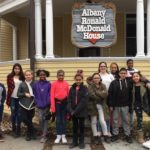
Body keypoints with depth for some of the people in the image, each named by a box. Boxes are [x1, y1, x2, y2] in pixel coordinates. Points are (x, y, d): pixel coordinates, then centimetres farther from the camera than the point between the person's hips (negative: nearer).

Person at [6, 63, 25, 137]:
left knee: (19, 114, 6)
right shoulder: (10, 76, 2)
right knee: (13, 113, 7)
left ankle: (18, 130, 18)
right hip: (12, 98, 0)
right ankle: (13, 129, 20)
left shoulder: (22, 77, 1)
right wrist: (8, 99, -3)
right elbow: (9, 87, 0)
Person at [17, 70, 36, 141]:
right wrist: (25, 94, -10)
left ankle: (29, 134, 22)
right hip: (24, 105, 1)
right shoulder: (22, 84, 5)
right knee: (24, 118, -6)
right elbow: (18, 94, 3)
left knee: (29, 120, 5)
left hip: (32, 105, -1)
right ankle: (32, 132, 14)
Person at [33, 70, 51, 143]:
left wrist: (48, 103, -8)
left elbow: (50, 94, -3)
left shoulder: (48, 84, -4)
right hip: (39, 105, 2)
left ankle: (44, 136, 8)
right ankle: (43, 133, 23)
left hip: (46, 105, -1)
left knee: (45, 119, 4)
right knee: (41, 119, 0)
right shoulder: (35, 84, 2)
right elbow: (35, 94, 6)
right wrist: (37, 102, 0)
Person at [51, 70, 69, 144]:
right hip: (57, 102, -1)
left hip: (64, 102, 1)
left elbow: (68, 94, 5)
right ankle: (58, 136, 16)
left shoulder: (66, 83, 0)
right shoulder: (54, 84, -5)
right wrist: (53, 106, -10)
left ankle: (63, 136, 19)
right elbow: (52, 96, -6)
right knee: (58, 120, 6)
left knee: (64, 119, 9)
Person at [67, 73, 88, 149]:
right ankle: (74, 141, 24)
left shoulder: (84, 88, -6)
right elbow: (69, 100, 1)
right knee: (74, 126, 12)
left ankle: (81, 142, 21)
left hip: (81, 111, -3)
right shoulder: (72, 88, 5)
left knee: (81, 126, 9)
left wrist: (76, 111, -18)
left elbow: (84, 101, -14)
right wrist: (70, 110, -15)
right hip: (73, 112, 3)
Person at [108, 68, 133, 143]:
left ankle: (128, 135, 18)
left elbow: (130, 95, 2)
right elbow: (110, 94, -4)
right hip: (116, 105, -1)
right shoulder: (114, 82, -4)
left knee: (126, 120, 9)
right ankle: (115, 134, 20)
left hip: (125, 106, 1)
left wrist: (130, 105, -1)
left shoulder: (129, 83, 1)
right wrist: (111, 105, -8)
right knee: (115, 120, 8)